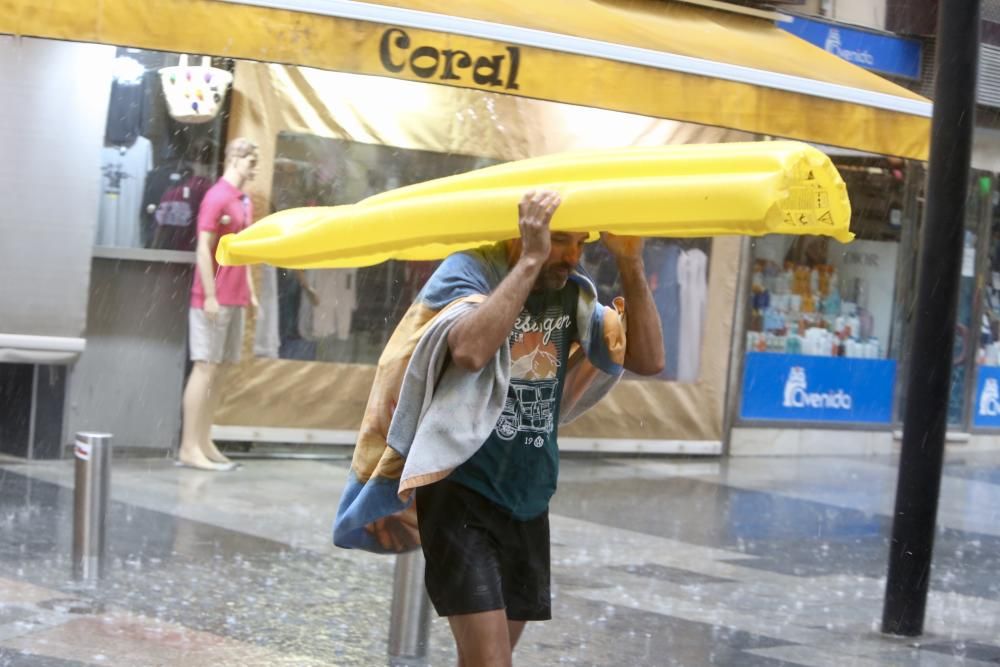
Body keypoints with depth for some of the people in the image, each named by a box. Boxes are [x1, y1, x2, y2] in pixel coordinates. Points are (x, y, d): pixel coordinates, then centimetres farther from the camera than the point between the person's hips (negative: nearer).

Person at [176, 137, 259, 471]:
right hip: (214, 300, -8)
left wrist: (250, 291, 16)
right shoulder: (217, 197, -11)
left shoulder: (244, 201, 14)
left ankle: (204, 443, 11)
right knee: (206, 368, -8)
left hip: (235, 300, 8)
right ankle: (189, 448, -6)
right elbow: (204, 249, -15)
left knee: (217, 370, 8)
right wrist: (210, 296, -18)